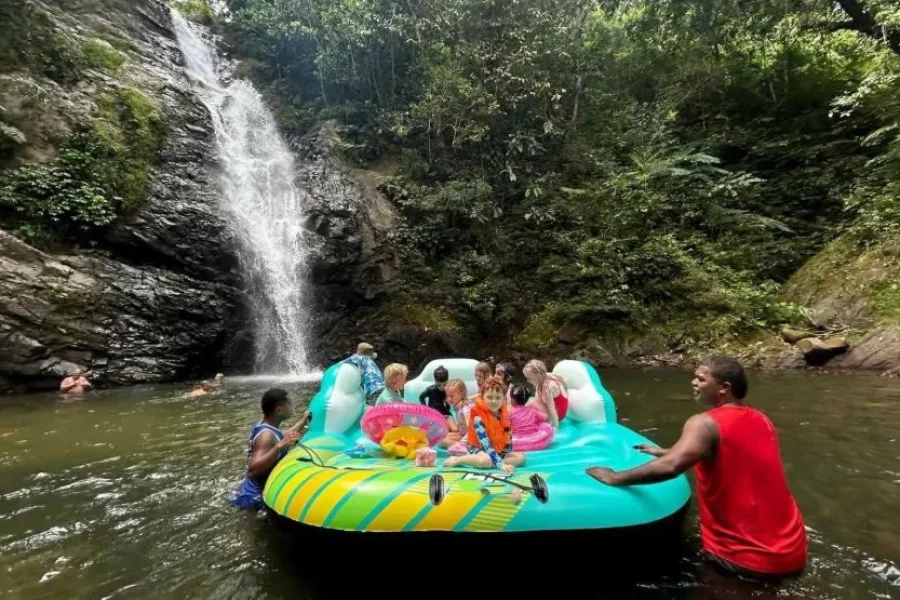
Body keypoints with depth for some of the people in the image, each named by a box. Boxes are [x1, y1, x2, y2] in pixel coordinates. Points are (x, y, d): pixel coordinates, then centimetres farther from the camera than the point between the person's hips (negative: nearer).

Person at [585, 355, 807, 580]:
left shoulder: (706, 424, -18)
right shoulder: (762, 420, 5)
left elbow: (670, 467, -33)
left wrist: (616, 478, -22)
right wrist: (665, 451, 23)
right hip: (793, 550, 7)